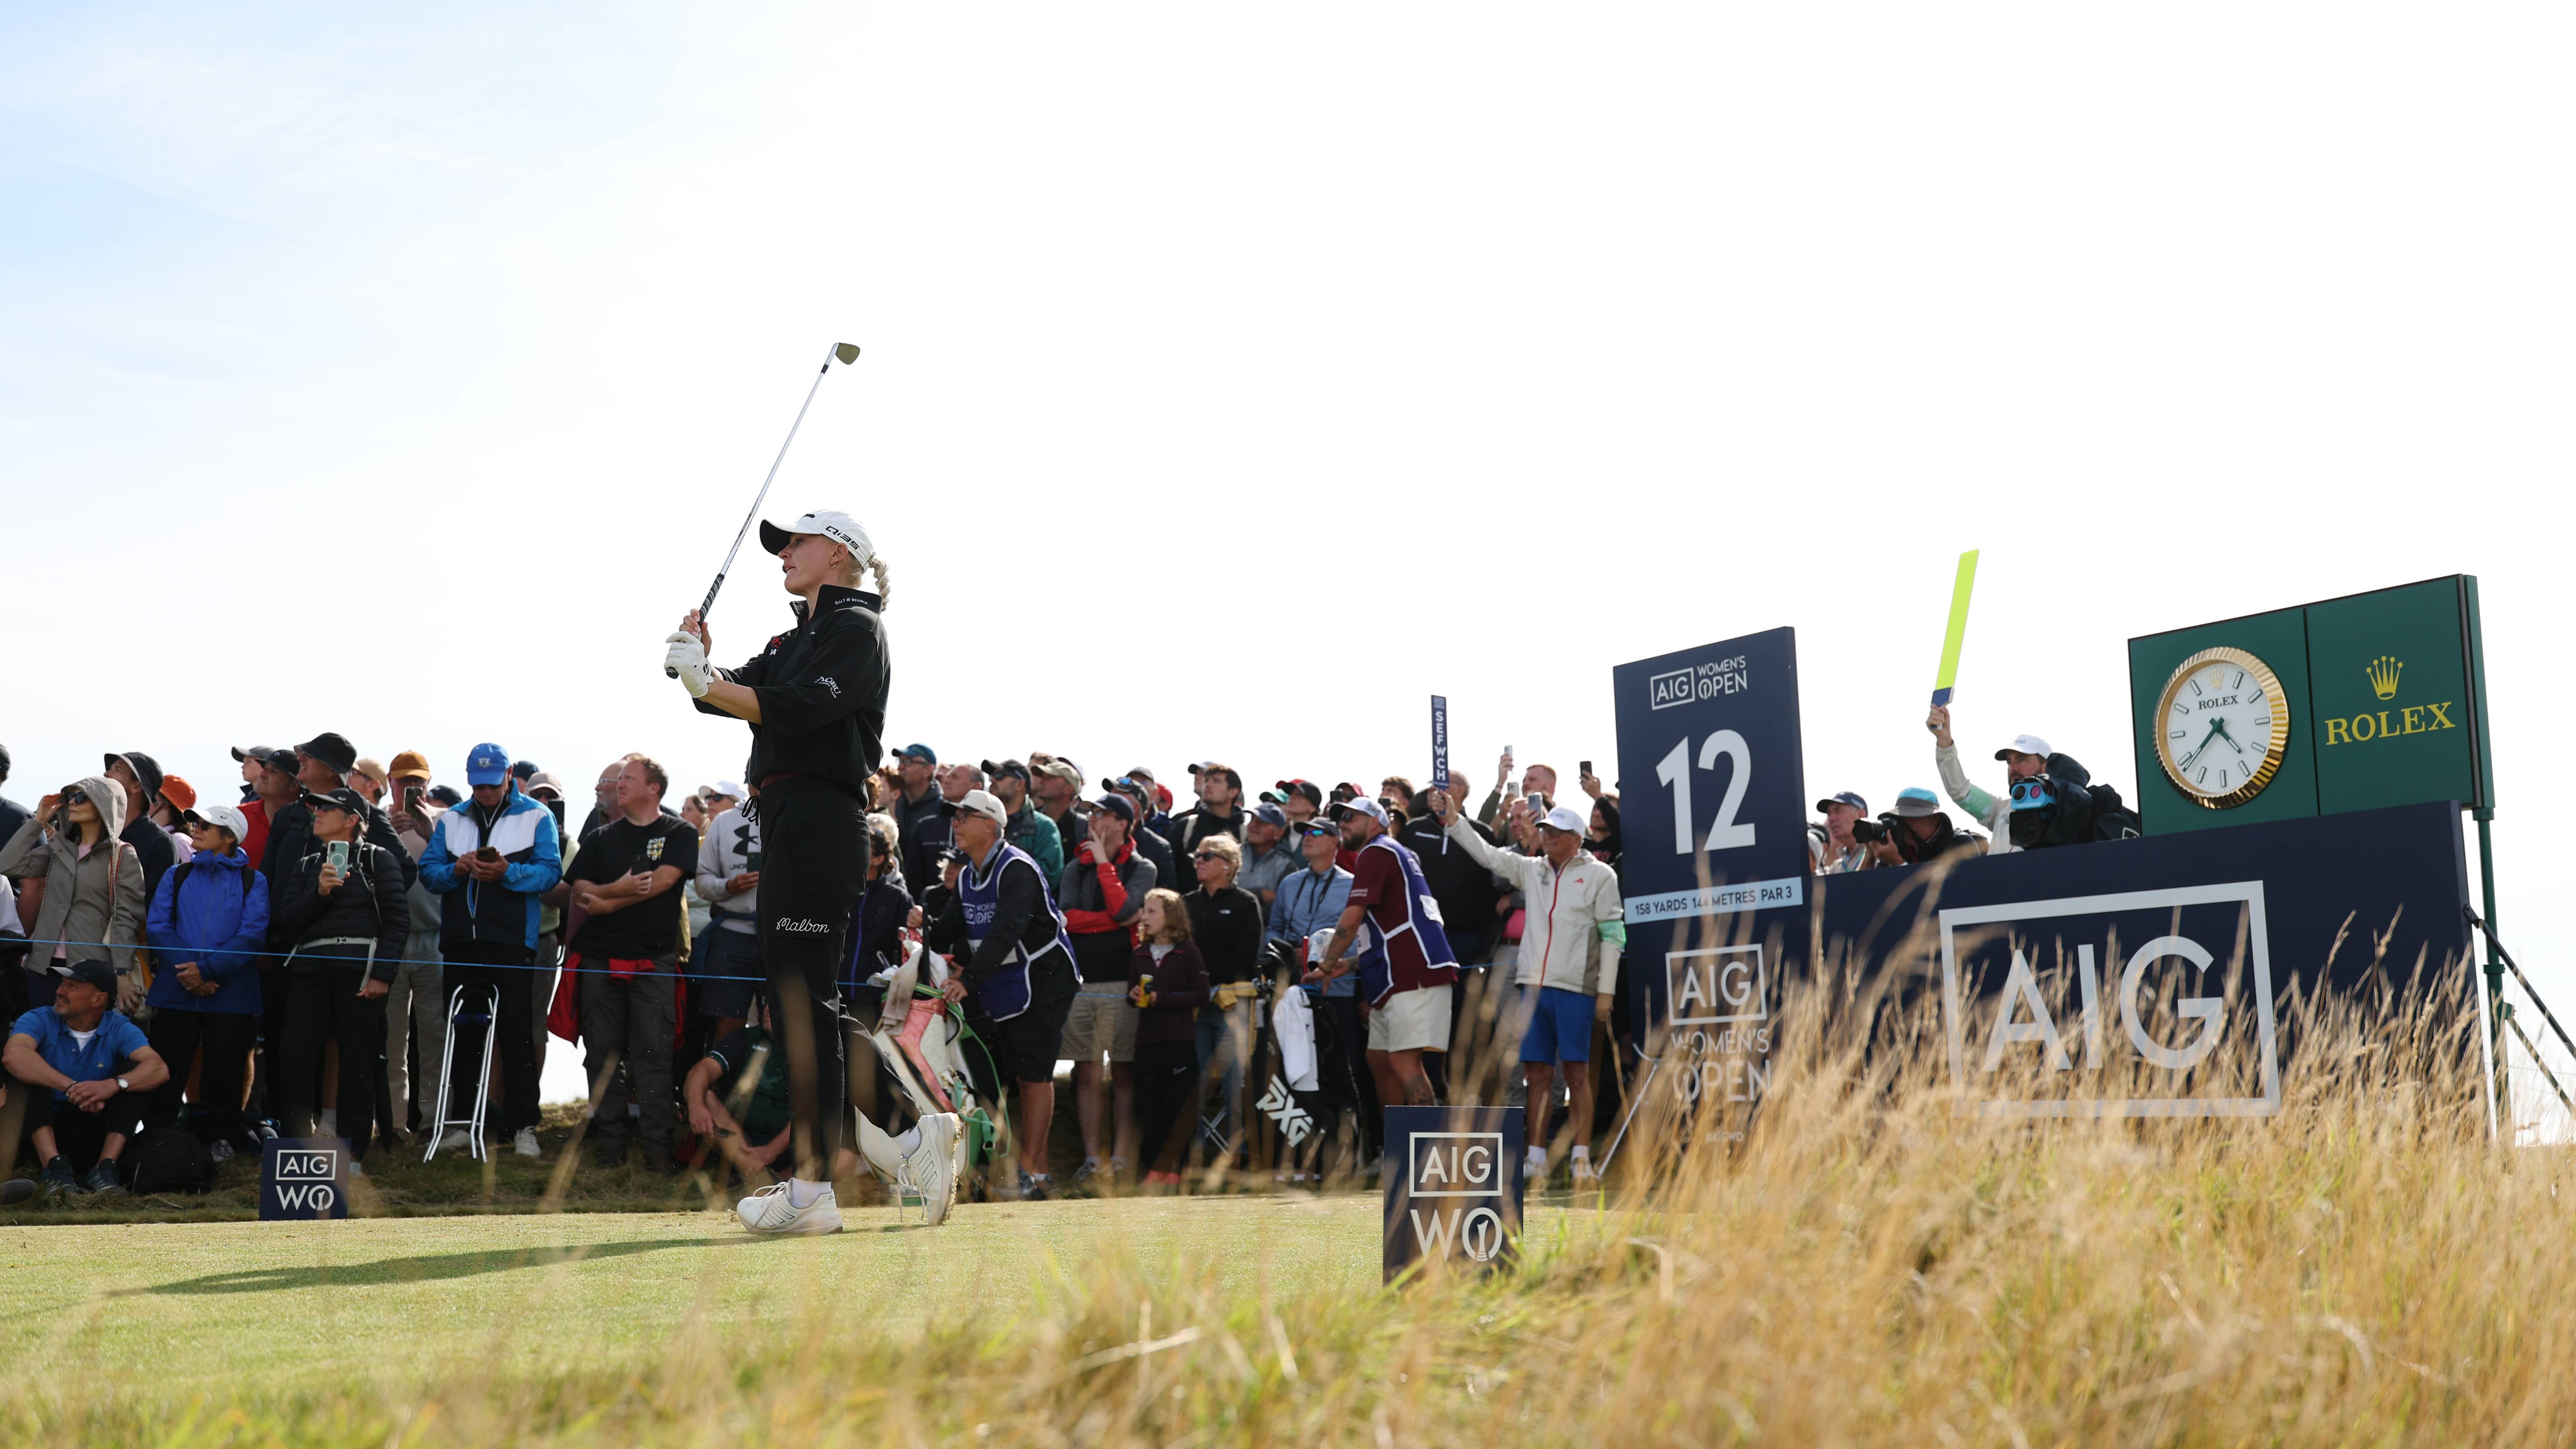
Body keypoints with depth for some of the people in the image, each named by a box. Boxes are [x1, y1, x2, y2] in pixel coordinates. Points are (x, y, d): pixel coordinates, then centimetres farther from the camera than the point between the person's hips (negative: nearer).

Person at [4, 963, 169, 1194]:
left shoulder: (119, 1029, -4)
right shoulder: (40, 1020, -6)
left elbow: (159, 1070, -22)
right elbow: (13, 1055, -30)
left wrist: (113, 1085, -42)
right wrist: (71, 1087, -38)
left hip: (95, 1139, 0)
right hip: (43, 1134, 0)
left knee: (133, 1075, -17)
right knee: (23, 1071, -22)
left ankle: (104, 1171, -27)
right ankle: (57, 1169, -33)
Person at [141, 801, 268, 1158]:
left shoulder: (253, 882, 5)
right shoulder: (176, 876, 13)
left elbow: (253, 935, -8)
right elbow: (158, 927, 2)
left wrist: (208, 969, -18)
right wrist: (187, 970, -14)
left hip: (232, 995, -2)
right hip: (175, 993, 2)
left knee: (225, 1072, 4)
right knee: (166, 1072, 2)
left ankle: (220, 1137, 17)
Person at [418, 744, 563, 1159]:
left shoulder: (536, 817, 3)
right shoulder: (452, 820, 15)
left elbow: (550, 872, -6)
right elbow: (428, 871, 8)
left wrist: (507, 872, -21)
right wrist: (457, 870, -12)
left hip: (512, 943, -4)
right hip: (460, 942, 4)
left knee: (515, 1034, -5)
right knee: (463, 1034, 9)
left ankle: (523, 1126, -2)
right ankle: (462, 1121, 18)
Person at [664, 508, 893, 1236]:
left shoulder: (856, 627, -3)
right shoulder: (798, 637, 26)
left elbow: (798, 708, -17)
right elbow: (742, 692, 12)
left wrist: (704, 681, -20)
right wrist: (700, 667, -8)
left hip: (822, 814, -10)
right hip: (788, 819, 10)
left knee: (806, 995, -12)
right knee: (788, 990, 10)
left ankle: (814, 1189, -11)